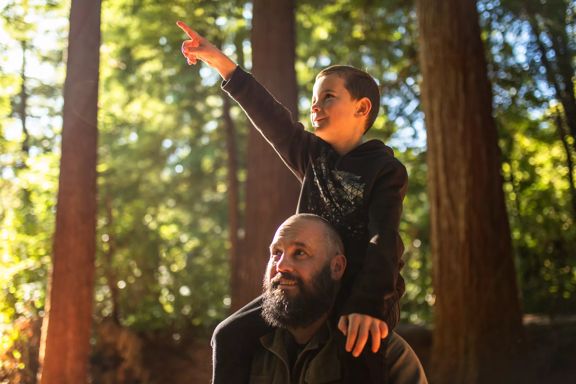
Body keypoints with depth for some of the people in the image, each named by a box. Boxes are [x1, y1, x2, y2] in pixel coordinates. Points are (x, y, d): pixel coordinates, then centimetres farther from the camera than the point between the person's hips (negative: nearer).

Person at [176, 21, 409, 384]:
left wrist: (368, 304, -33)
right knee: (232, 336, -10)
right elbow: (269, 114, 4)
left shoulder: (386, 168, -5)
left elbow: (384, 239, -18)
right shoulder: (312, 156, 12)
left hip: (362, 289, -5)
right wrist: (222, 63, -5)